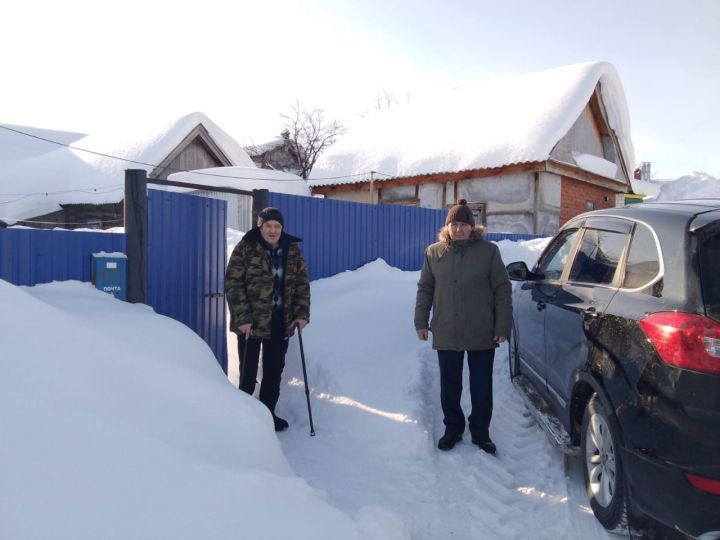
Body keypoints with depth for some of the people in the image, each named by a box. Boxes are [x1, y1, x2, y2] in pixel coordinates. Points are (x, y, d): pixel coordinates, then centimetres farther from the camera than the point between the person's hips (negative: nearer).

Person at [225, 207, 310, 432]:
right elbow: (233, 284, -11)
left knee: (274, 370, 14)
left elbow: (302, 283, 8)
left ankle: (268, 413, 31)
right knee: (249, 371, 4)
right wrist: (242, 318, -17)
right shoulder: (245, 249, -8)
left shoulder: (292, 250, 5)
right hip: (251, 322, -4)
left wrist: (301, 313, -2)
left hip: (281, 322, 4)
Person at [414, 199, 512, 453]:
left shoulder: (488, 251, -3)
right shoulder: (434, 252, 3)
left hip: (482, 334, -1)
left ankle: (480, 432, 27)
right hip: (446, 334, 2)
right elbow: (425, 289, 9)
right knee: (449, 387, 11)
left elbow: (502, 290, -2)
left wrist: (503, 327, -7)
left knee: (481, 387, 10)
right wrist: (421, 321, 5)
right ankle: (452, 429, 29)